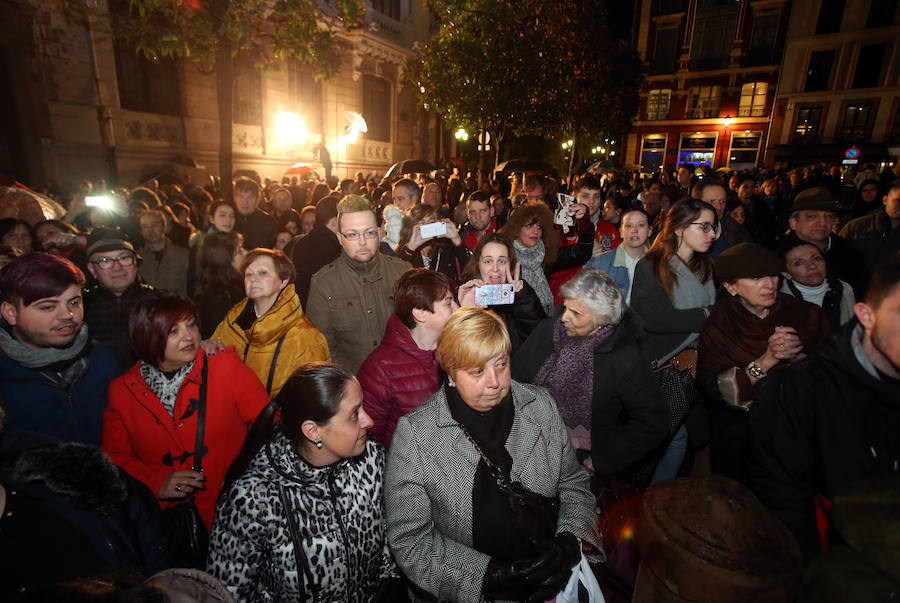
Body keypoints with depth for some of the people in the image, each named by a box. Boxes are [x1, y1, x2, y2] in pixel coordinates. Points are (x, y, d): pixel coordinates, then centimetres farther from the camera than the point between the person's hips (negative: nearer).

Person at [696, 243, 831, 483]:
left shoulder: (806, 314, 4)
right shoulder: (717, 326, -2)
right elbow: (712, 391, -12)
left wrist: (798, 355, -16)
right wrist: (767, 360, -18)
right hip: (739, 427, -2)